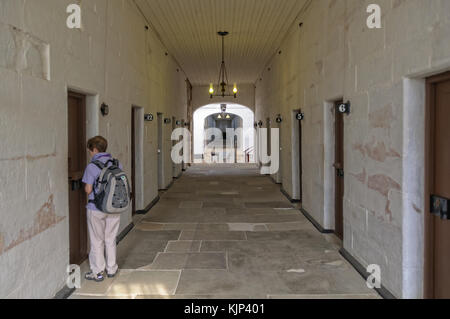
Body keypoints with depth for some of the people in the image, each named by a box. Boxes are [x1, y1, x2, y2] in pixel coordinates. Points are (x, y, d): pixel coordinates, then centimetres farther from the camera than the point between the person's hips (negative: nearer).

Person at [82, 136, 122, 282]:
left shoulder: (92, 167, -15)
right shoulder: (117, 164, 0)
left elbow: (88, 190, -14)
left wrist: (86, 186, 7)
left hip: (96, 209, -4)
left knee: (97, 241, 9)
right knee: (110, 240, 17)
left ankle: (98, 272, 17)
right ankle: (111, 269, 27)